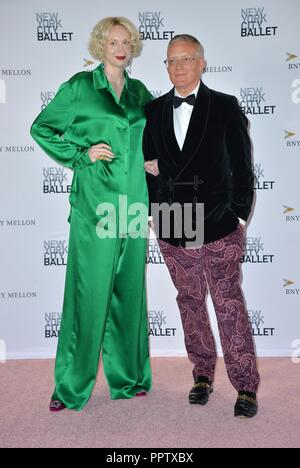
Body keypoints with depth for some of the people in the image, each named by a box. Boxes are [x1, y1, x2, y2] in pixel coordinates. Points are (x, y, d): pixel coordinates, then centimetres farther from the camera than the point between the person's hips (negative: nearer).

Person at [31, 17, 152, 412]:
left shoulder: (139, 91, 15)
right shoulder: (81, 86, 1)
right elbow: (41, 128, 3)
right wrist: (80, 155, -7)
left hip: (134, 201, 5)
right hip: (95, 200, -5)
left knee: (129, 289, 10)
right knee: (90, 290, -4)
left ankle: (128, 377, 24)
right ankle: (72, 387, 11)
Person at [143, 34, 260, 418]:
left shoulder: (225, 107, 0)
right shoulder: (153, 110, 9)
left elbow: (242, 166, 0)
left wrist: (239, 214, -4)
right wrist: (156, 210, 2)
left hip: (218, 225, -3)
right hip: (171, 227, 4)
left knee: (229, 305, 1)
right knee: (189, 301, 13)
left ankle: (246, 386, 13)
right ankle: (202, 375, 28)